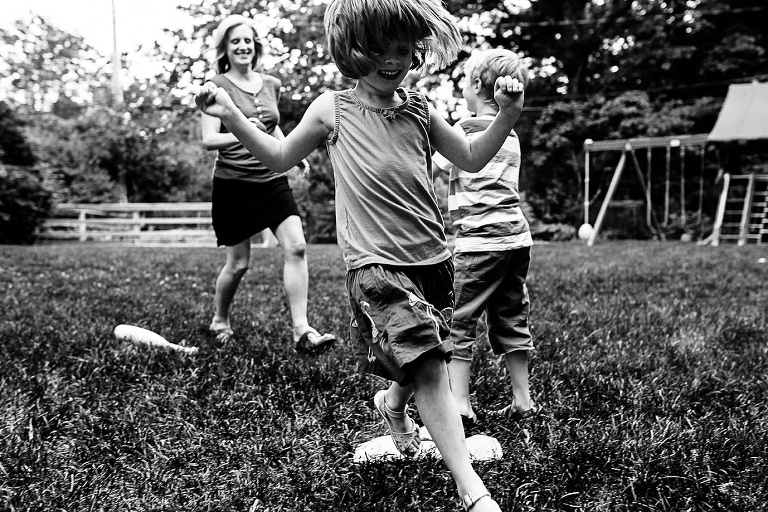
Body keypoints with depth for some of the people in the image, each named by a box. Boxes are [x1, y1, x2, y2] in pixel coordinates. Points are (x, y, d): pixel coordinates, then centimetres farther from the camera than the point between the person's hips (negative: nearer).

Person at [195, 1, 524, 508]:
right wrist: (232, 116, 2)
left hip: (433, 259, 5)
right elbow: (281, 157, 13)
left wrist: (507, 115, 1)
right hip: (376, 263, -4)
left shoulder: (419, 110, 6)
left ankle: (393, 403, 54)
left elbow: (472, 158, 16)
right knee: (429, 369, -17)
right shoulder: (332, 110, 0)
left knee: (423, 365, 18)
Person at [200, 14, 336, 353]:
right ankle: (219, 321, 31)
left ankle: (302, 331, -13)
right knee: (239, 263, 3)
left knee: (296, 246, -14)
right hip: (233, 184, -4)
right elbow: (208, 139, -13)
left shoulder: (271, 84, 10)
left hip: (272, 179, 4)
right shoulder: (218, 86, -4)